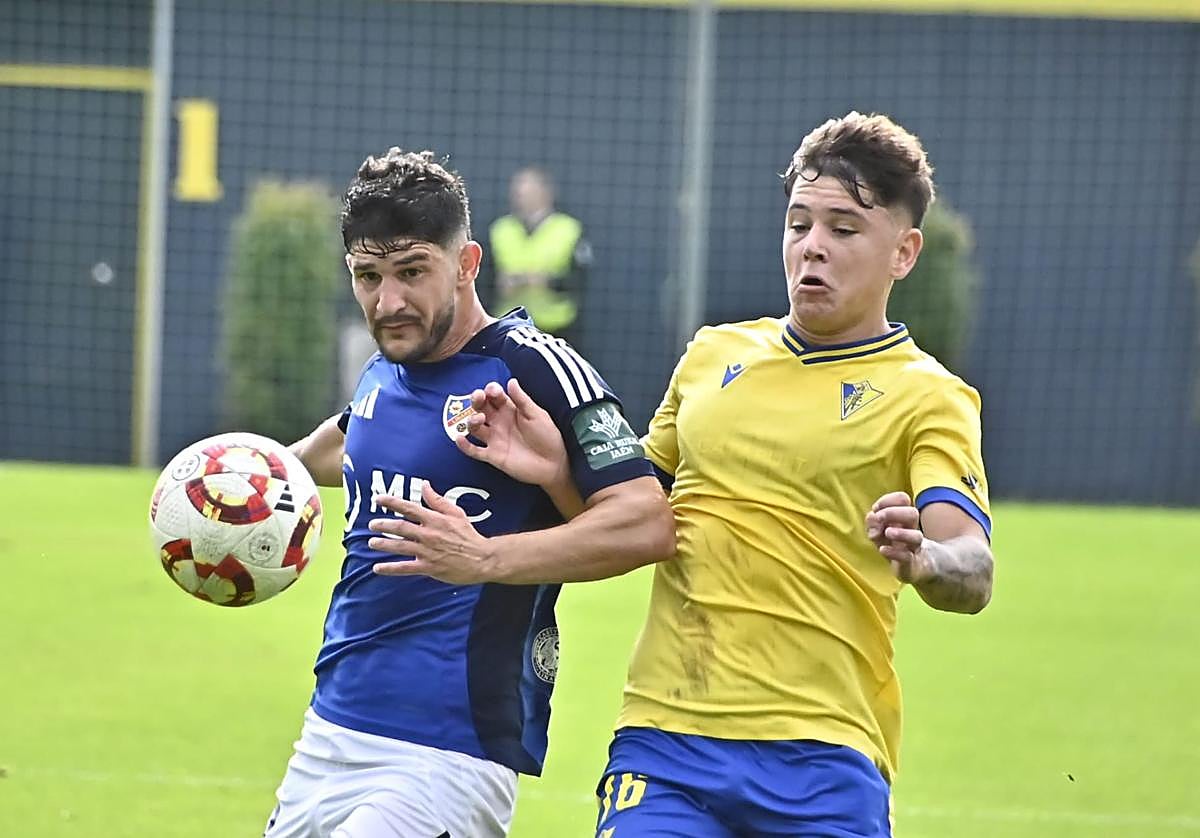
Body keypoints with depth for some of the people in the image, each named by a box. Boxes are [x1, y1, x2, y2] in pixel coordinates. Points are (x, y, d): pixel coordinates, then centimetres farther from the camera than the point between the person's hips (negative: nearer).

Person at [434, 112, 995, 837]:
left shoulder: (929, 397, 0)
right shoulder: (714, 354, 15)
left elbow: (972, 577, -13)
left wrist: (920, 558, -36)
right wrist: (561, 472, 4)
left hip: (822, 759, -3)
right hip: (664, 734, 3)